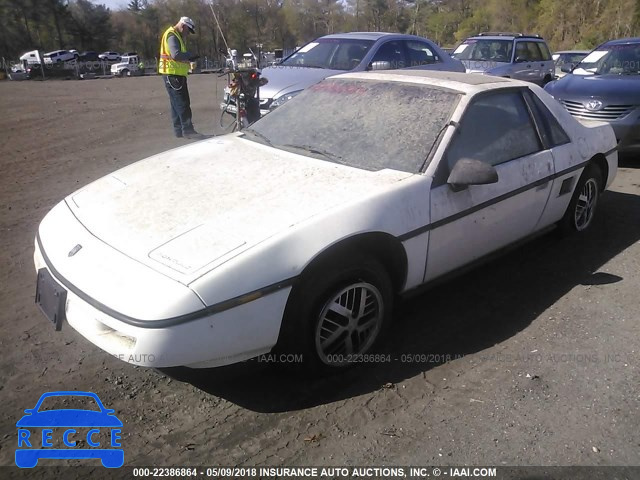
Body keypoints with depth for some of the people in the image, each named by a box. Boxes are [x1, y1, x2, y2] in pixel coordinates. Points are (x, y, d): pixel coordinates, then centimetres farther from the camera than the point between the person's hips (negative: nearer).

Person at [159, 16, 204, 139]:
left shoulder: (177, 36, 21)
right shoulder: (172, 35, -12)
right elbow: (176, 55, -26)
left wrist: (189, 57, 2)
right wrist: (190, 55, -13)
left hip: (176, 74, 11)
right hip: (172, 74, -11)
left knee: (176, 103, 12)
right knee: (183, 103, -12)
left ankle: (178, 130, 17)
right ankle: (188, 130, -13)